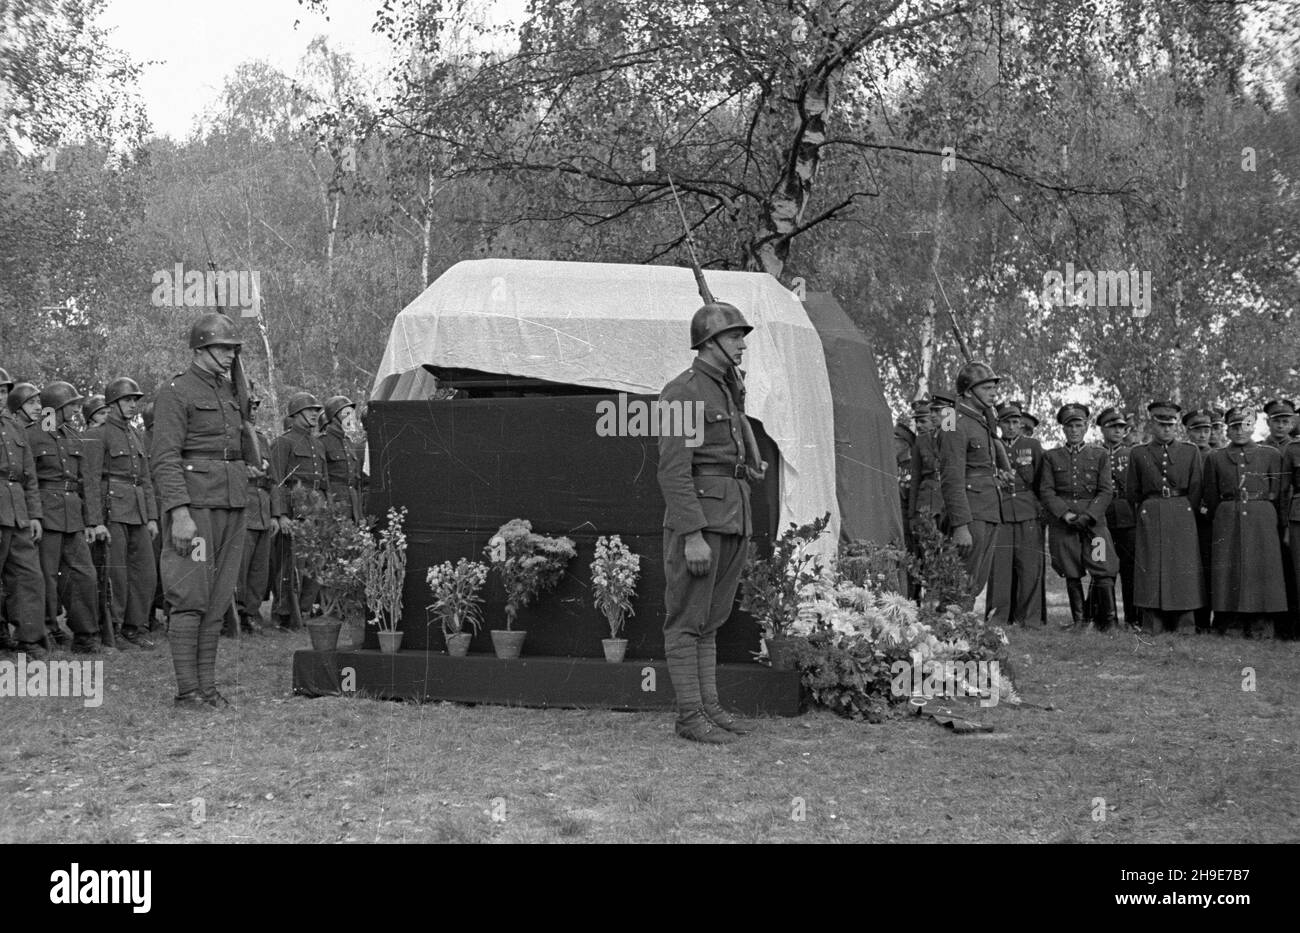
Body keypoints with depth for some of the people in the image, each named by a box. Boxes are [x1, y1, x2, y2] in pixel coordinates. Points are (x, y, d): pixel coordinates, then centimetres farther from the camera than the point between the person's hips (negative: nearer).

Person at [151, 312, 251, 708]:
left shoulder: (229, 393, 18)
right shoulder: (175, 393, -6)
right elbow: (164, 457, -13)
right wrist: (179, 512, -21)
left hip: (232, 507, 7)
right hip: (194, 505, -7)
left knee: (218, 601, 8)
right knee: (191, 598, -6)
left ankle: (208, 685, 12)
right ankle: (187, 689, -2)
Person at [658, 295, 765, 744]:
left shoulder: (728, 392, 17)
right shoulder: (682, 392, -10)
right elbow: (673, 471, -16)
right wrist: (693, 536, -21)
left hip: (734, 519, 9)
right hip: (697, 518, -8)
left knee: (711, 620, 12)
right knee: (687, 621, -2)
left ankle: (710, 708, 16)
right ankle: (690, 716, 1)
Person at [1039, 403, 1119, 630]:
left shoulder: (1100, 456, 10)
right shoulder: (1051, 457, 11)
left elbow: (1106, 491, 2)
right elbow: (1046, 491, 3)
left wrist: (1088, 516, -12)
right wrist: (1065, 514, -12)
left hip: (1094, 519, -1)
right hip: (1063, 521, 1)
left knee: (1103, 570, -11)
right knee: (1071, 574, 2)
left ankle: (1108, 620, -2)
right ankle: (1079, 620, 10)